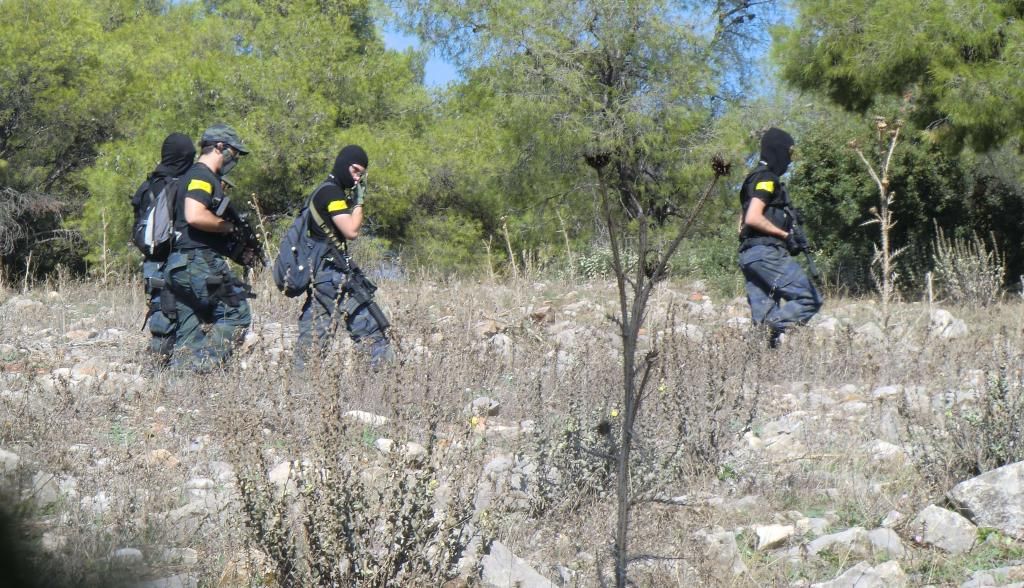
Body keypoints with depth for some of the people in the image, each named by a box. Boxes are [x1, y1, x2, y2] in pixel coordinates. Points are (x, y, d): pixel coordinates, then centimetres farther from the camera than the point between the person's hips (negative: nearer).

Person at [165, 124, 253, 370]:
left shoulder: (197, 176, 23)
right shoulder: (202, 176, -9)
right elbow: (194, 216, -24)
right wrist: (227, 226, -11)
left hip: (182, 266, 10)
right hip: (200, 263, -10)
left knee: (190, 331, 9)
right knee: (236, 314, -9)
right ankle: (201, 367, -15)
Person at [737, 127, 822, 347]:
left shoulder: (755, 178, 24)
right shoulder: (767, 179, -8)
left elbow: (743, 223, 26)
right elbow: (753, 218, -20)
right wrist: (785, 235, -12)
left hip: (748, 254, 10)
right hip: (766, 252, -10)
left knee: (763, 314, 6)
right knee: (809, 299, -12)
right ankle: (773, 329, -23)